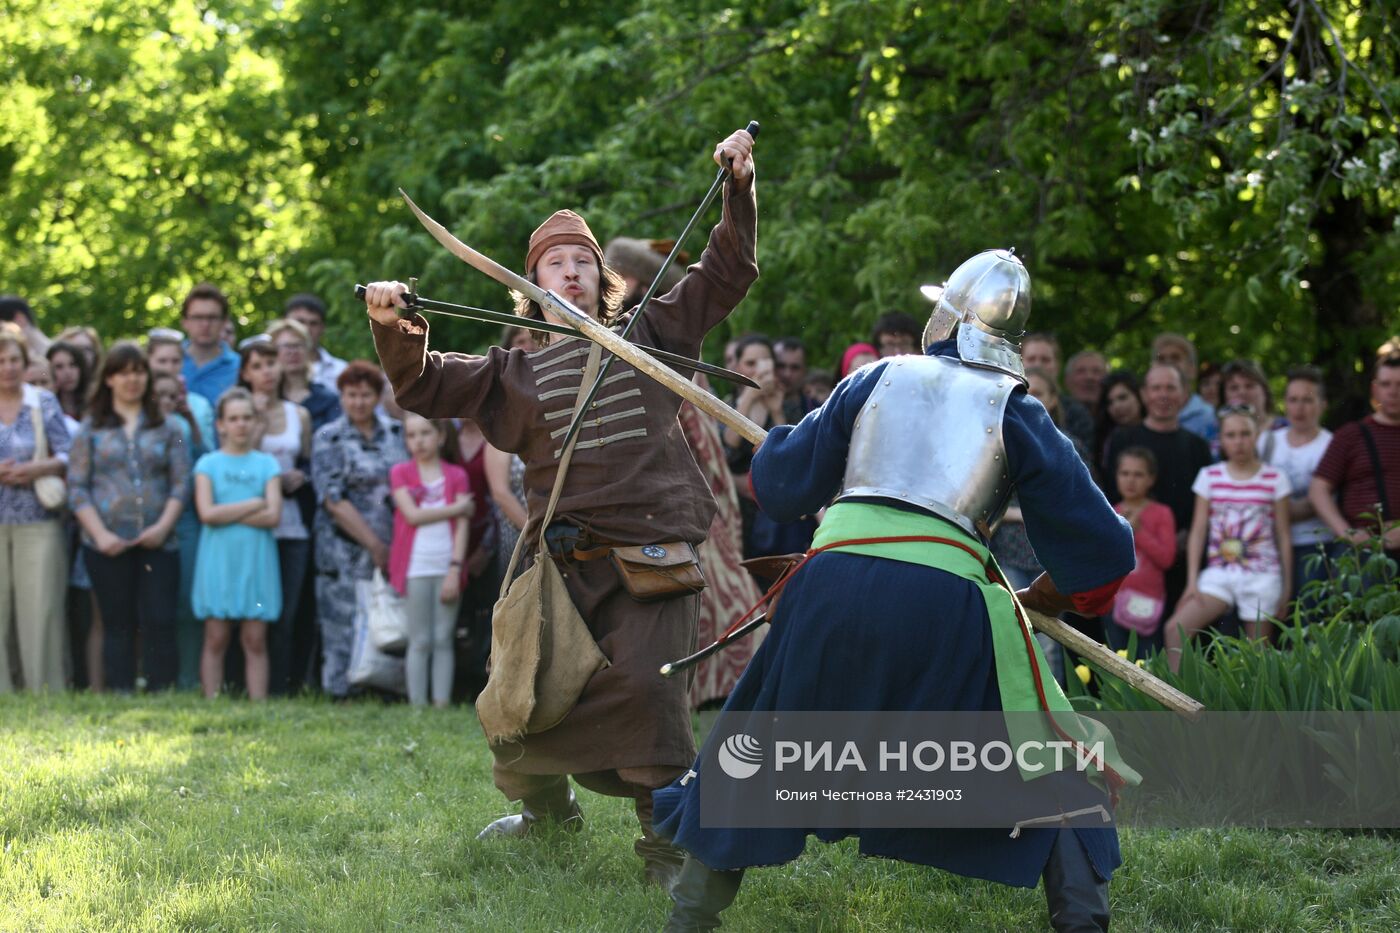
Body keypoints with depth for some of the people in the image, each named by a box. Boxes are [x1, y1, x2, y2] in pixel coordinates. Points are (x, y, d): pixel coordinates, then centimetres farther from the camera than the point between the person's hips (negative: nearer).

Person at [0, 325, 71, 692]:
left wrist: (37, 469, -13)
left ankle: (46, 690, 4)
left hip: (38, 523, 0)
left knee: (40, 608, -2)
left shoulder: (44, 403, 7)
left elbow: (68, 456, 5)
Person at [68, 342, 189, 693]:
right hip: (108, 545, 0)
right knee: (118, 624, 2)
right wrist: (100, 534, -9)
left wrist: (163, 526, -10)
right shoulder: (91, 429, 8)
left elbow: (181, 483, 5)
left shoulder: (166, 428, 11)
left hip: (158, 544, 0)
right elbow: (77, 488, 2)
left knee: (159, 621, -7)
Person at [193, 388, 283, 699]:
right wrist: (253, 505, -6)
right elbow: (207, 513, -9)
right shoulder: (208, 464, 5)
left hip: (256, 561, 1)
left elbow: (273, 515, -4)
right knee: (216, 639, -1)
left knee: (255, 640, 0)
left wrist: (228, 513, -8)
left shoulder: (266, 464, 8)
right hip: (219, 561, -1)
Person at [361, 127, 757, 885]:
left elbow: (727, 272, 15)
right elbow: (425, 389, 8)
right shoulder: (516, 370, 14)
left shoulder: (648, 335, 14)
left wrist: (738, 186, 4)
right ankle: (543, 804, 36)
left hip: (654, 551, -2)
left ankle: (670, 844, -7)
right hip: (567, 555, 2)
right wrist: (393, 332, -11)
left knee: (643, 687, -19)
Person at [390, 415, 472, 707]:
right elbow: (412, 515, -8)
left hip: (447, 568, 1)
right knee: (420, 642, 0)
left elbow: (462, 526, 0)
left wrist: (455, 570, -9)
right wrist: (456, 508, -7)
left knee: (443, 641, 2)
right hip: (415, 568, -1)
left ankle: (442, 705, 3)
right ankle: (418, 705, 1)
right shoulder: (400, 473, 5)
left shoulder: (456, 475, 7)